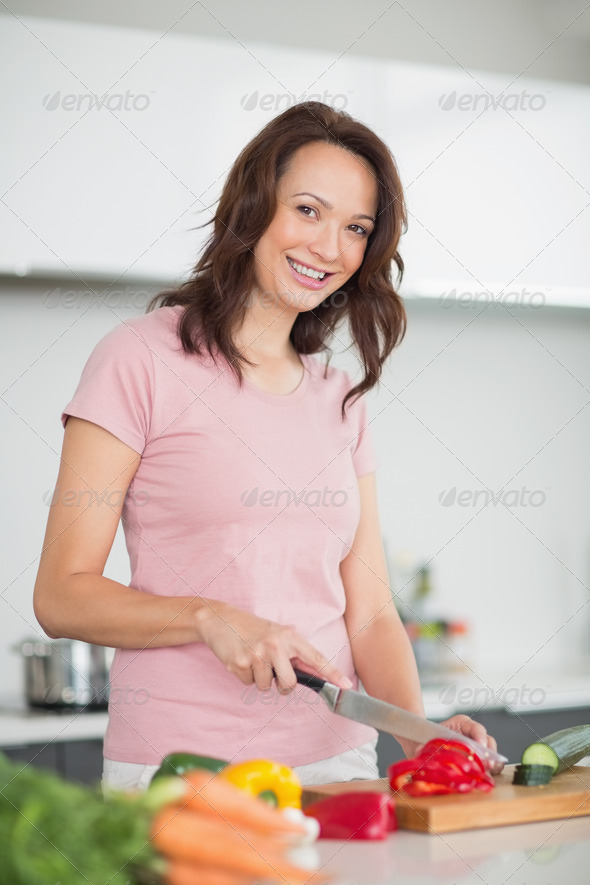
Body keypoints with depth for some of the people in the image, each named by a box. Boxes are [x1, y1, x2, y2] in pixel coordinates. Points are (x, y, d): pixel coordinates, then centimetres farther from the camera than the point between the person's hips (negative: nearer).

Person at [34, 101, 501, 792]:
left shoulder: (340, 398, 14)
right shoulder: (143, 357, -3)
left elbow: (370, 615, 9)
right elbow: (61, 594, -6)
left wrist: (419, 734, -8)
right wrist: (208, 617, -20)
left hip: (335, 762, 4)